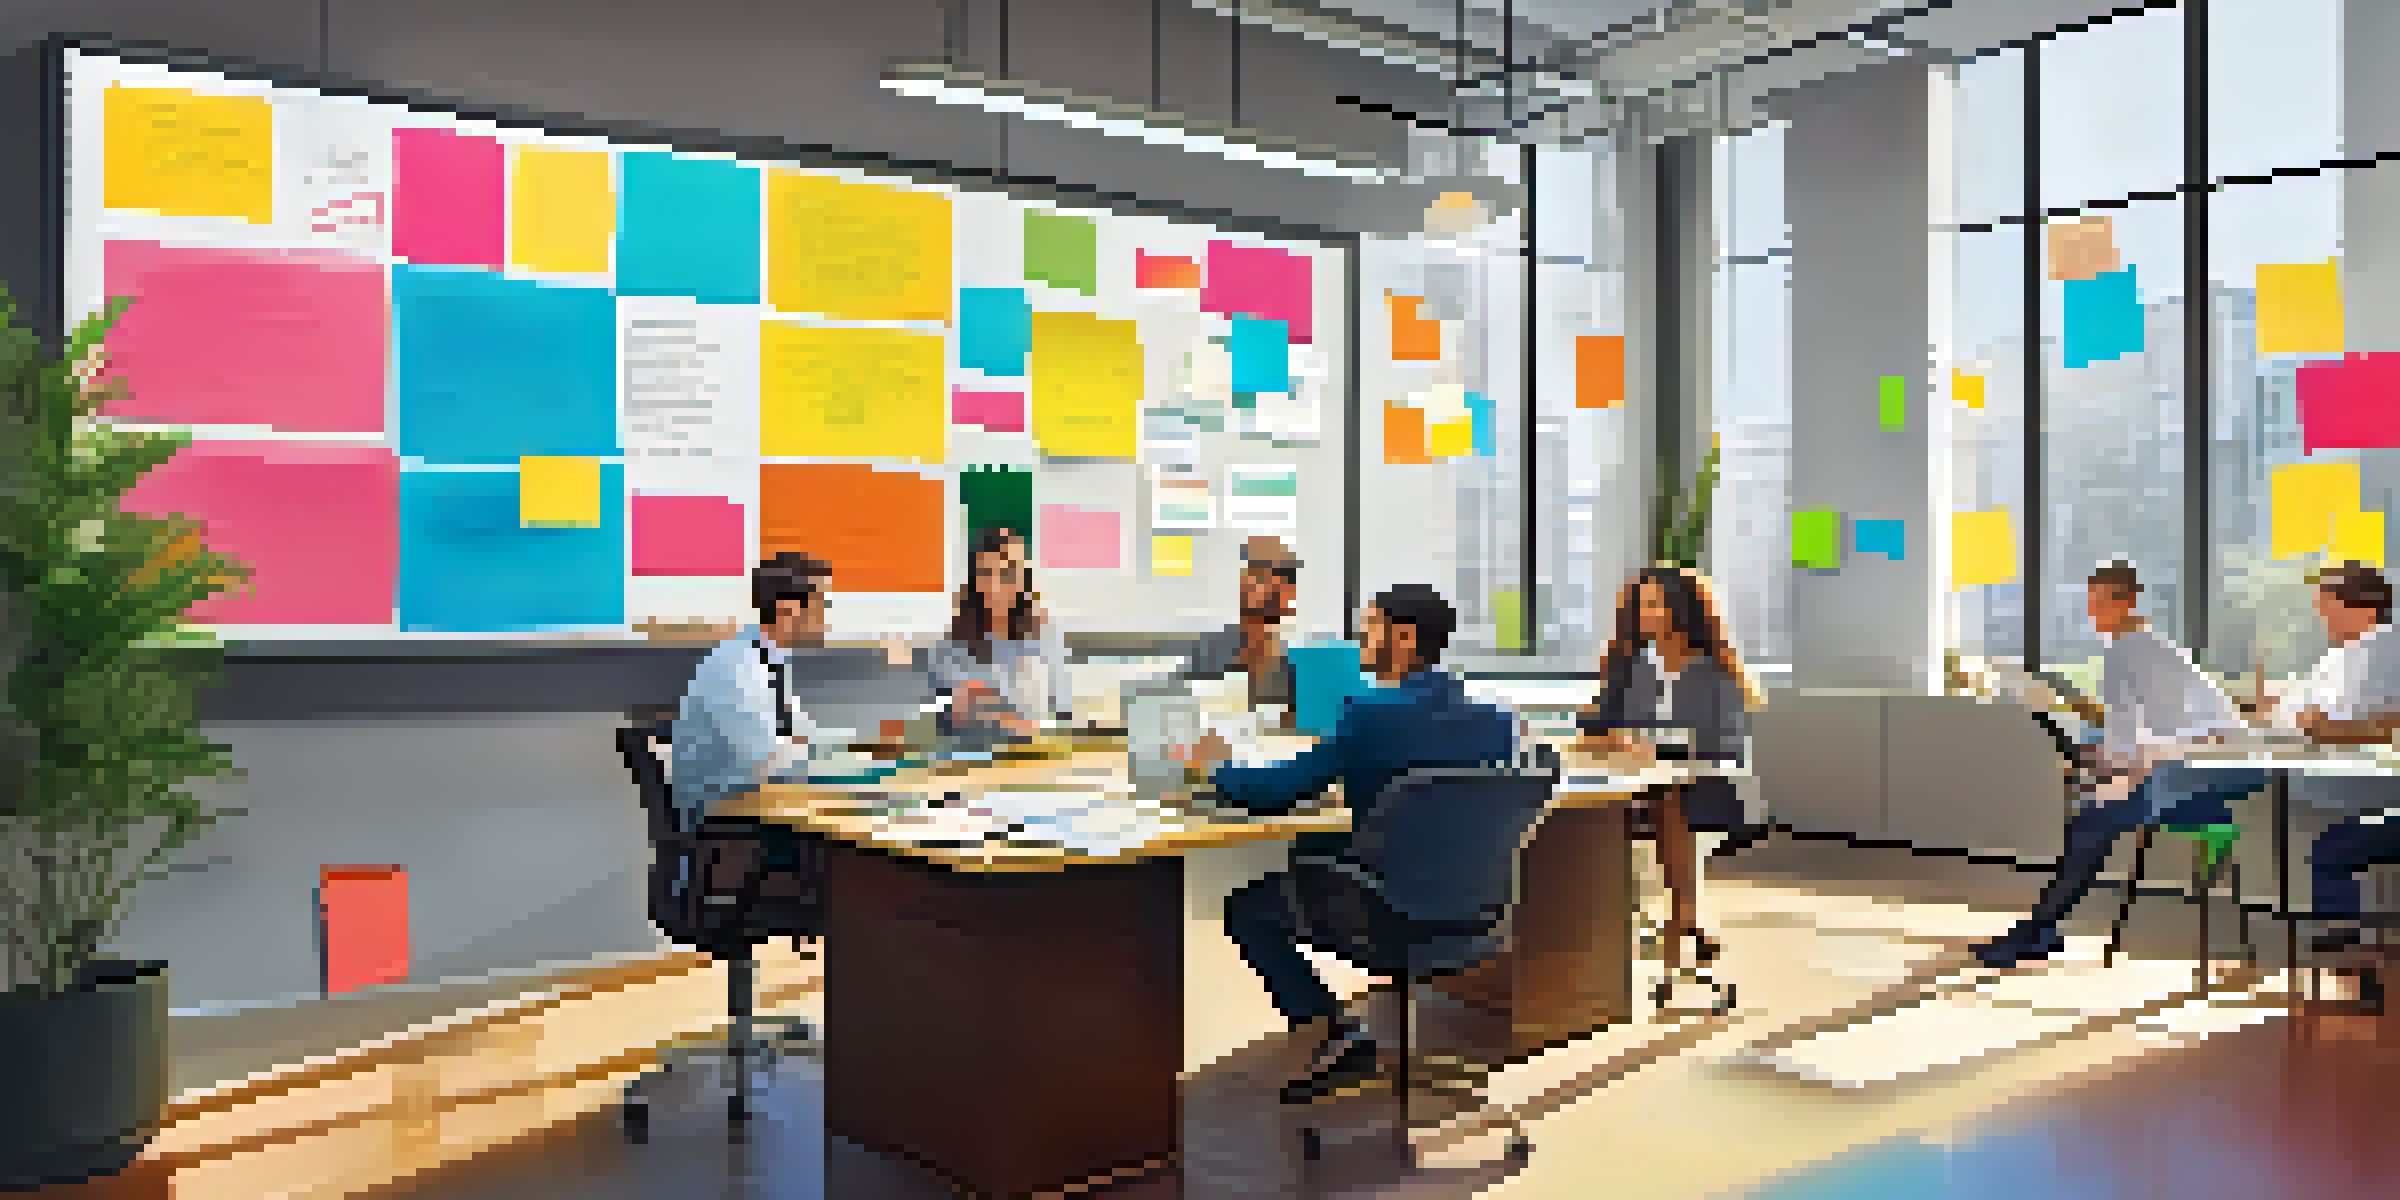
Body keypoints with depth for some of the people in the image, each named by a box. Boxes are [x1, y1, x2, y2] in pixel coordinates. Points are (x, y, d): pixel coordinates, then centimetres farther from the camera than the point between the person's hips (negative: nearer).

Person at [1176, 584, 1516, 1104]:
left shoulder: (1375, 714, -18)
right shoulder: (1495, 719, 1)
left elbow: (1275, 792, -14)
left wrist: (1215, 767, 5)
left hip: (1394, 911, -7)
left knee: (1248, 906, 13)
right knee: (1313, 852, 29)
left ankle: (1339, 1037, 6)